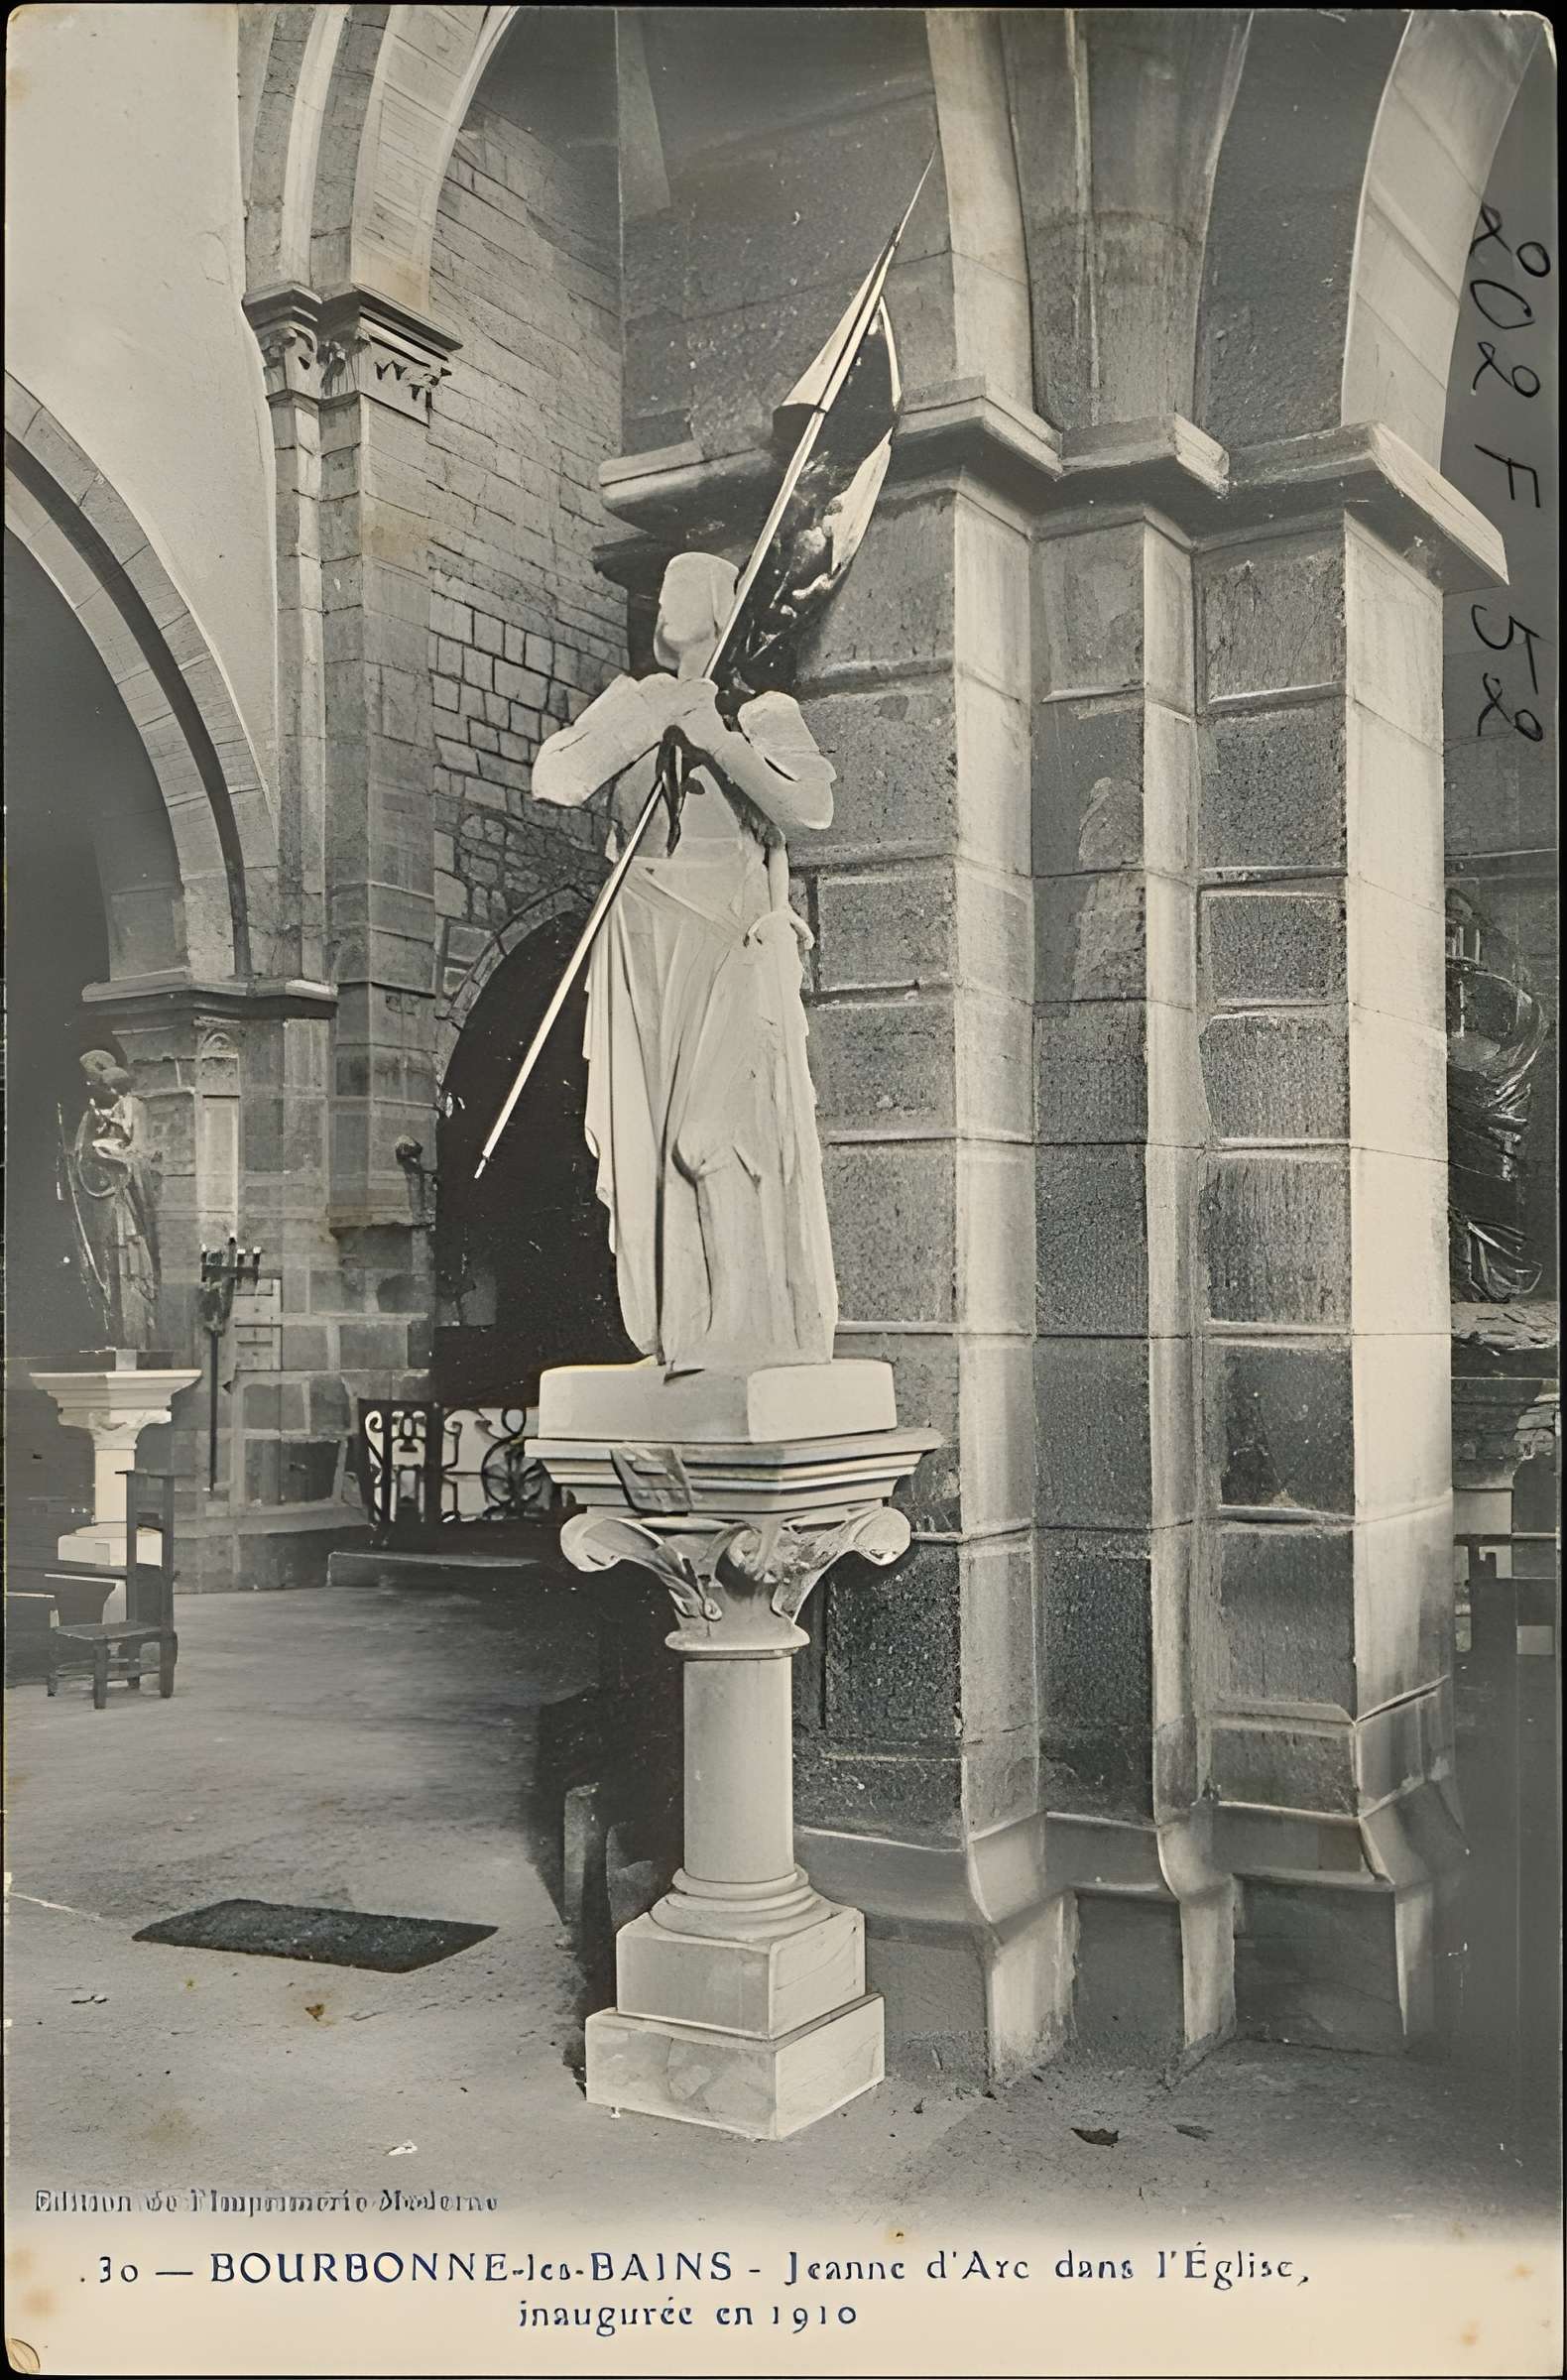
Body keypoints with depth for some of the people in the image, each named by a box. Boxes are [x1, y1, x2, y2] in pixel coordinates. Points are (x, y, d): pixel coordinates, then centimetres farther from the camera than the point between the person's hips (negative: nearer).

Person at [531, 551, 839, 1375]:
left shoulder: (763, 712, 7)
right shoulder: (632, 702, 16)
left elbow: (812, 805, -9)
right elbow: (553, 781, 2)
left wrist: (719, 741, -15)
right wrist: (645, 716, -4)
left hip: (731, 944, -4)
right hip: (643, 945, 4)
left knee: (718, 1123, -13)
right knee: (649, 1132, -1)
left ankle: (750, 1326, -10)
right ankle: (676, 1327, 4)